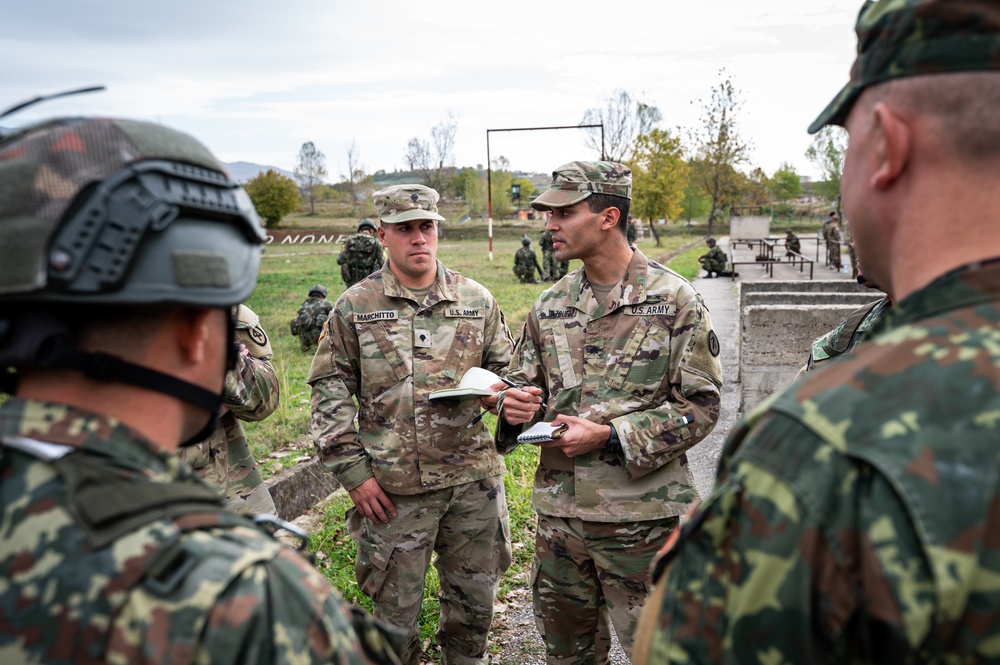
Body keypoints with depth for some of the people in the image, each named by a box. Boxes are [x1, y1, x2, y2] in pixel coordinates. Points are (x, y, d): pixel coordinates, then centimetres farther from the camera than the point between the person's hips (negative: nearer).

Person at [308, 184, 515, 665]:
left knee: (475, 601, 16)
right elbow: (329, 395, 0)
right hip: (393, 487, -2)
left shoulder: (477, 301, 6)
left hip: (473, 478, 2)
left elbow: (506, 369, 14)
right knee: (396, 609, 10)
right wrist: (352, 473, -6)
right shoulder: (354, 308, 0)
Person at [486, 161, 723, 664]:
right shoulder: (550, 305, 7)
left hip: (641, 515, -5)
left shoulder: (674, 300, -8)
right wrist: (513, 406, -9)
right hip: (559, 510, 5)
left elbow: (700, 405, -10)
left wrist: (610, 437, -19)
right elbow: (522, 381, 16)